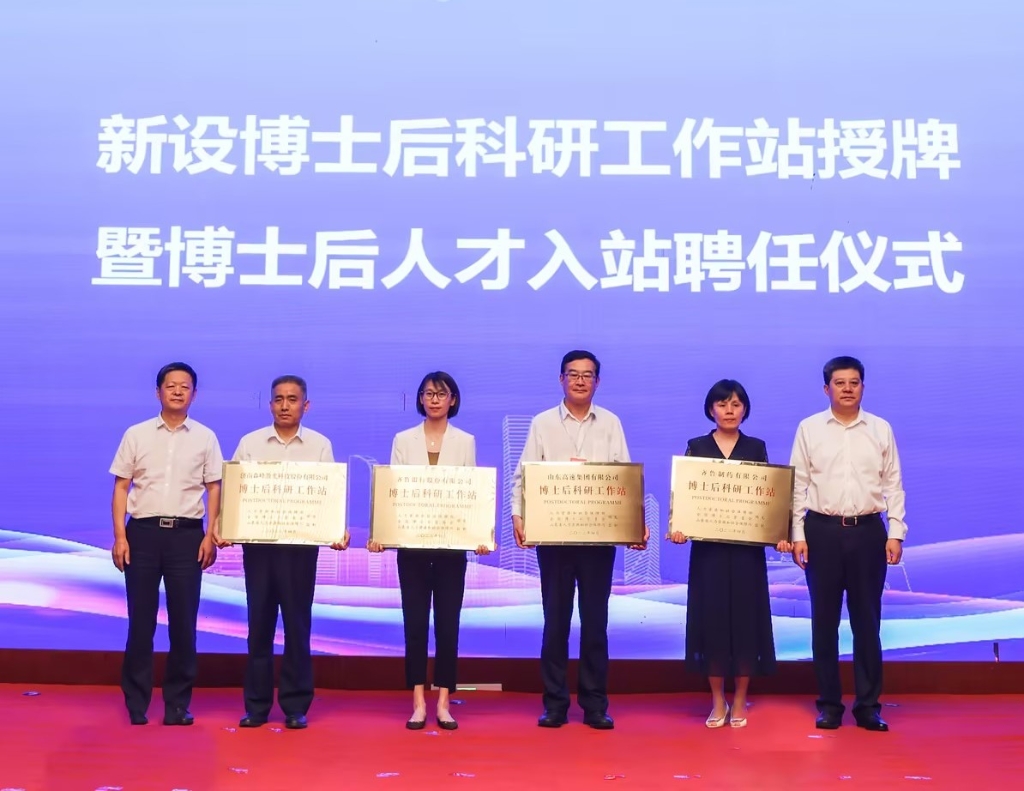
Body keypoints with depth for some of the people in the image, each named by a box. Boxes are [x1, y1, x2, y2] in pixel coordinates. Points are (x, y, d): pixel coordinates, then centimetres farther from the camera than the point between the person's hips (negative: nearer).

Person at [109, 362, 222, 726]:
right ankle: (136, 702, 13)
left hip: (187, 533, 0)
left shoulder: (205, 437, 6)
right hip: (143, 531, 0)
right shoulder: (136, 434, 5)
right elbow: (121, 487, 4)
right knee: (140, 619, 3)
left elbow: (214, 489, 6)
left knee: (183, 621, 3)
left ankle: (178, 703, 13)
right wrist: (119, 536, -3)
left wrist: (211, 537, -3)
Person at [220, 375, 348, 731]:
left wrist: (338, 532, -15)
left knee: (297, 624, 4)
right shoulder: (250, 443, 6)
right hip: (257, 541, 1)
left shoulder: (320, 445, 4)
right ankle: (256, 705, 14)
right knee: (259, 623, 6)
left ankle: (296, 705, 12)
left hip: (302, 543, -1)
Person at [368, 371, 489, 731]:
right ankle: (419, 703, 8)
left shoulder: (466, 442, 7)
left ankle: (443, 703, 9)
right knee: (415, 622, 1)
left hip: (452, 544, 0)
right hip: (412, 543, 0)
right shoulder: (403, 440, 7)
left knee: (447, 624, 2)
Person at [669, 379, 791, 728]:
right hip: (708, 546, 0)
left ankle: (739, 702, 14)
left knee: (745, 618, 2)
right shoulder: (696, 447, 4)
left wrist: (780, 534, -10)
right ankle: (717, 702, 14)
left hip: (747, 546, 0)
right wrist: (678, 527, -17)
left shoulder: (756, 448, 6)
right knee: (712, 618, 1)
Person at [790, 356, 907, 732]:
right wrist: (797, 535, -3)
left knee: (867, 620, 5)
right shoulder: (809, 429, 2)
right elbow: (798, 485, 2)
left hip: (868, 531, 1)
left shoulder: (881, 429, 5)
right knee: (824, 621, 6)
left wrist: (896, 533, -1)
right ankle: (829, 704, 15)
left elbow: (893, 484, 5)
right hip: (822, 531, 0)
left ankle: (868, 705, 13)